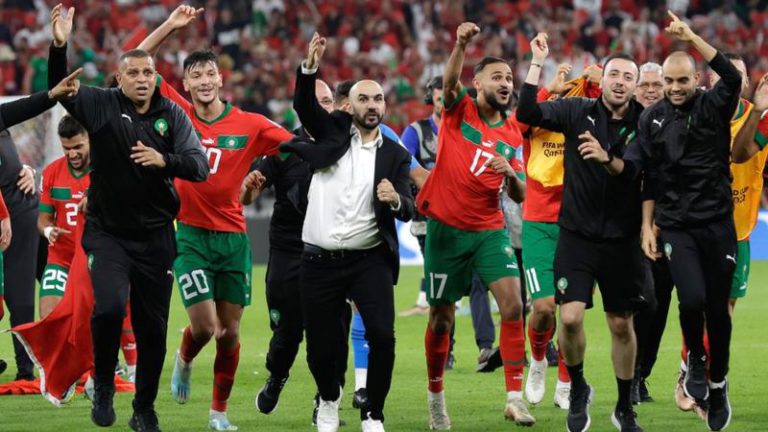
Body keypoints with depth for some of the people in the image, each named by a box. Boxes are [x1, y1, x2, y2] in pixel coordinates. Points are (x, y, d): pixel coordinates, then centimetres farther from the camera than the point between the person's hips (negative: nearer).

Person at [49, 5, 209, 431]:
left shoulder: (172, 115, -1)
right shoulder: (101, 105, -3)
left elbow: (200, 166, -7)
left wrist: (164, 160, -26)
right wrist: (59, 47, -25)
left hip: (155, 236, 2)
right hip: (107, 232, -2)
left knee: (152, 326, 7)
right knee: (109, 307, -23)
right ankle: (103, 387, 0)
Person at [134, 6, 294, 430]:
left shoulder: (249, 125, -2)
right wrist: (169, 26, -6)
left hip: (232, 236, 2)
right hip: (189, 235, -1)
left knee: (230, 331, 6)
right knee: (205, 326, -10)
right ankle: (184, 360, 26)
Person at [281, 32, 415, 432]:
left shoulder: (395, 154, 6)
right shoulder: (333, 130, 6)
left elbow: (407, 210, -2)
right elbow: (303, 105, -11)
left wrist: (395, 200, -25)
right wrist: (310, 67, -29)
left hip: (369, 260, 0)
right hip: (320, 261, 0)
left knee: (382, 335, -17)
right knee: (320, 348, 4)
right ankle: (329, 398, 36)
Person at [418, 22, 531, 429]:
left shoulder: (513, 134, 8)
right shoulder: (458, 109, -1)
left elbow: (519, 196, 10)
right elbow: (449, 82, -25)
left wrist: (511, 175, -13)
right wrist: (460, 46, -44)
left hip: (490, 230, 3)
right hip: (446, 228, -3)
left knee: (513, 304, -15)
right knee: (441, 317, 4)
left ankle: (514, 396, -11)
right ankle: (435, 395, 22)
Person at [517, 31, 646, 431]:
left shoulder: (643, 126, -3)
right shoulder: (578, 111, -3)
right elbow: (528, 114, -12)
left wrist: (606, 157, -23)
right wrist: (537, 63, -17)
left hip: (621, 240, 1)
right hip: (577, 235, -1)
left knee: (621, 324, 9)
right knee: (570, 317, -13)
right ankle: (578, 389, 14)